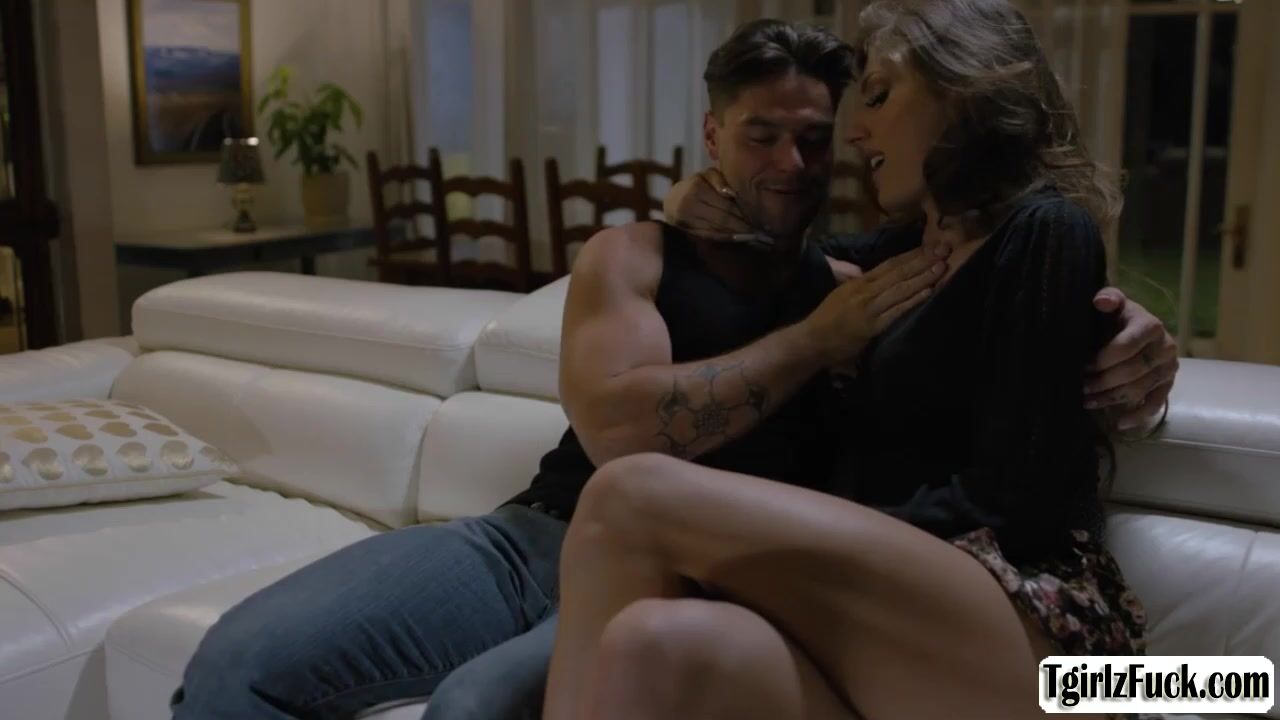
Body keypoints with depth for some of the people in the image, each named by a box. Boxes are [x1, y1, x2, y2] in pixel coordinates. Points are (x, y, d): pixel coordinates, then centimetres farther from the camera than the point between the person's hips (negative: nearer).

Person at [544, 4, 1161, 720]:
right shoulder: (912, 245, 22)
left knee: (637, 495, -24)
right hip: (905, 615, 6)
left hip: (1031, 626, -6)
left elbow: (1009, 505, -10)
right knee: (660, 644, -28)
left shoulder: (1044, 233, -1)